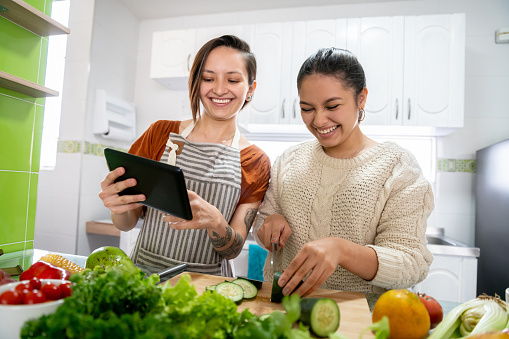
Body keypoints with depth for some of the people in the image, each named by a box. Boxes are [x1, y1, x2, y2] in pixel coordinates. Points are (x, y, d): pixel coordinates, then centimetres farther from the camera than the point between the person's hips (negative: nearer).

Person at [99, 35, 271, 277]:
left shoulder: (255, 164, -1)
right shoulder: (160, 133, 1)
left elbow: (233, 250, -3)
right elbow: (127, 223, 5)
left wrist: (214, 221, -23)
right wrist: (119, 207, -17)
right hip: (144, 269, 2)